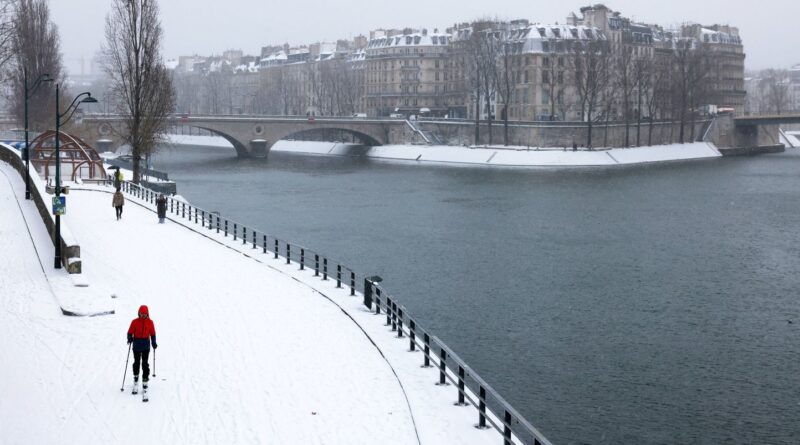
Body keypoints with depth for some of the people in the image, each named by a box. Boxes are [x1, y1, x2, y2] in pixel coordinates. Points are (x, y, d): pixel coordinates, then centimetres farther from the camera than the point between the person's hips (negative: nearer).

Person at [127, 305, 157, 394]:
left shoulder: (150, 322, 3)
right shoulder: (135, 322, -2)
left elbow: (152, 333, 8)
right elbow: (130, 332, -1)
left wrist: (154, 343, -2)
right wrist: (130, 339, -21)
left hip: (146, 345, 0)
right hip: (137, 345, 0)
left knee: (145, 364, -3)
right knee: (136, 362, 9)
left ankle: (145, 382, -2)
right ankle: (136, 380, 27)